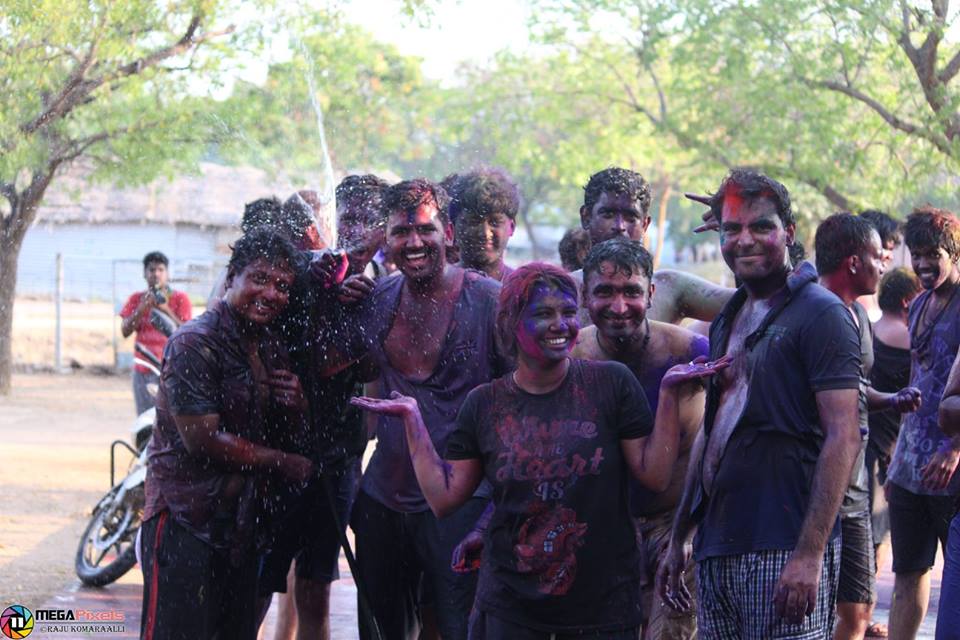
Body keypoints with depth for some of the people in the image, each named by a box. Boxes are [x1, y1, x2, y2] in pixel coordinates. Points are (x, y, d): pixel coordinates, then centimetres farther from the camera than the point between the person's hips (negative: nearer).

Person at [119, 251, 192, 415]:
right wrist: (142, 309, -12)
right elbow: (125, 331, 2)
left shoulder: (180, 298, 2)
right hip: (143, 371, 4)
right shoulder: (136, 299, 12)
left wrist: (165, 309, -18)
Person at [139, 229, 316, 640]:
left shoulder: (272, 348, 12)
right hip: (184, 520, -8)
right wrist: (280, 462, -9)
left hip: (242, 520, 8)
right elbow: (202, 439, -19)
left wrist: (296, 405, -6)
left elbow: (288, 434, 18)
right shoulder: (194, 344, -14)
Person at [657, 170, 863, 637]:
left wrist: (810, 554, -21)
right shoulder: (728, 320, 17)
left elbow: (843, 436, -14)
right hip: (714, 550, 7)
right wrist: (677, 540, 18)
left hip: (784, 550, -7)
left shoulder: (820, 313, -7)